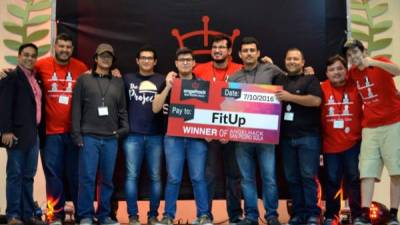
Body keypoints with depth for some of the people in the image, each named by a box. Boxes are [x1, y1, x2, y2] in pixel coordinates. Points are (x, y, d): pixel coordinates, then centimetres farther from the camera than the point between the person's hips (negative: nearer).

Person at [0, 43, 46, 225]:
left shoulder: (35, 79, 17)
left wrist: (37, 130, 10)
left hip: (32, 134, 7)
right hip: (17, 134, -7)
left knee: (28, 176, 10)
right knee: (15, 175, -2)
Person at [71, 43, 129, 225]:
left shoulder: (118, 83, 14)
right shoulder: (84, 80, 7)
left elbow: (122, 109, 15)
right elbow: (76, 108, 2)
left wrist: (124, 127, -1)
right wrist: (77, 134, -5)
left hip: (111, 138, 2)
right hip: (89, 137, -2)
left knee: (107, 179, 6)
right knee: (87, 177, -3)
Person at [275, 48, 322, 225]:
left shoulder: (310, 79, 2)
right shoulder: (280, 80, 16)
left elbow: (316, 100, -13)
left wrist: (289, 97, -14)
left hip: (307, 136, -5)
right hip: (286, 137, 5)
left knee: (308, 176, -5)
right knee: (292, 178, 7)